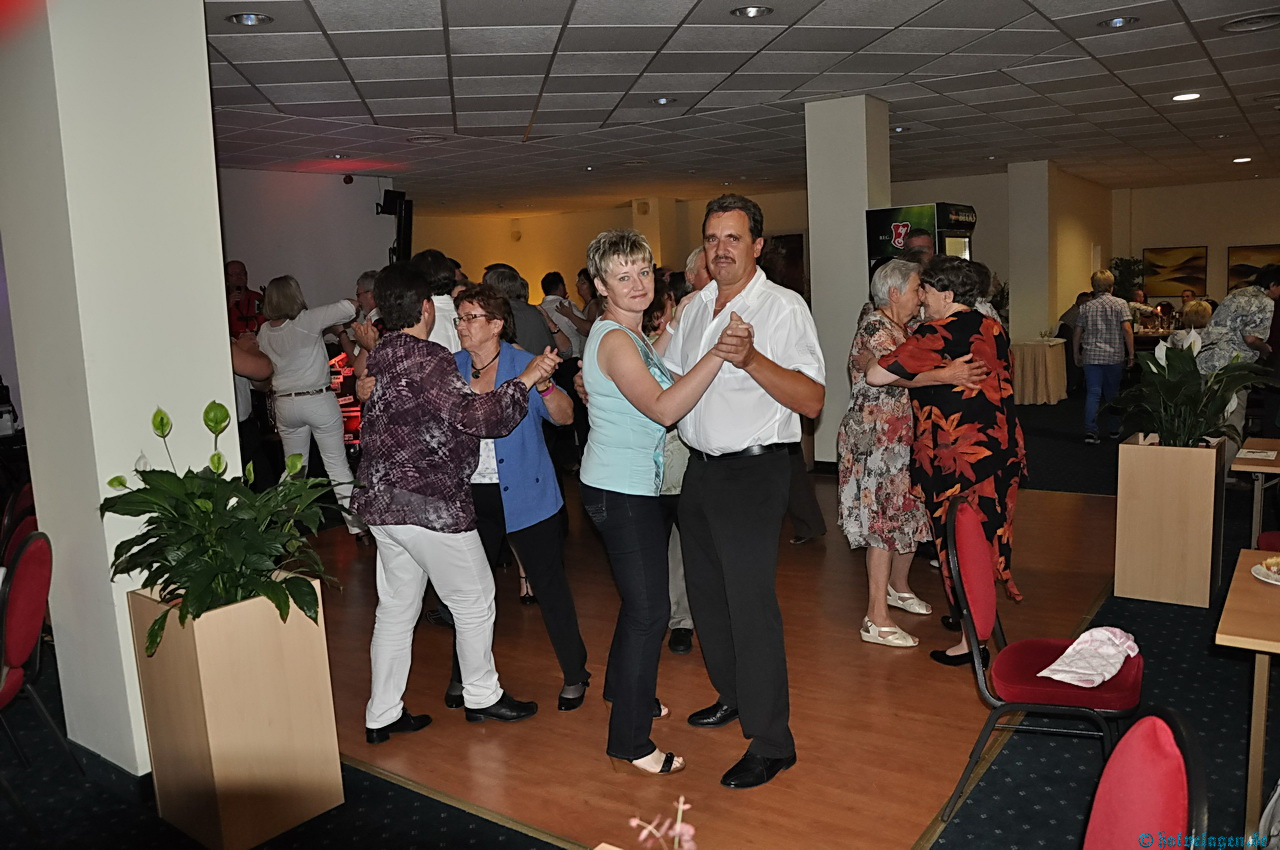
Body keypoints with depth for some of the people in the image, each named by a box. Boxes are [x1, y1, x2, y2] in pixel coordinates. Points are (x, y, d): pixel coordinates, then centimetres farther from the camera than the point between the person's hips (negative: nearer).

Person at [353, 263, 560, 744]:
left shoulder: (379, 358, 11)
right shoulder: (427, 358, -17)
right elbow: (474, 416, -26)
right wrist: (526, 379, -19)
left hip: (382, 502, 9)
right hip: (431, 505, -9)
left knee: (396, 606, 16)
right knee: (474, 599, 9)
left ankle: (382, 714, 23)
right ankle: (482, 696, 25)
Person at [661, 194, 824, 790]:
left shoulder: (783, 307, -11)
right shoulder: (695, 307, 11)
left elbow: (812, 400, -20)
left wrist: (751, 359, -32)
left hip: (753, 472, -7)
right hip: (699, 467, 8)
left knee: (750, 603, -6)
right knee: (706, 591, 17)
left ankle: (771, 743, 9)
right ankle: (731, 695, 39)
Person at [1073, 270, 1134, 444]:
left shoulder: (1086, 307, 5)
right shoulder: (1120, 304, -1)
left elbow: (1077, 334, 5)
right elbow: (1127, 330, -10)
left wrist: (1076, 355, 16)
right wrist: (1131, 354, -4)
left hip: (1091, 356, 1)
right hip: (1114, 356, 0)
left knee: (1093, 393, -1)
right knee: (1113, 394, 13)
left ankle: (1090, 432, -12)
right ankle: (1115, 430, 24)